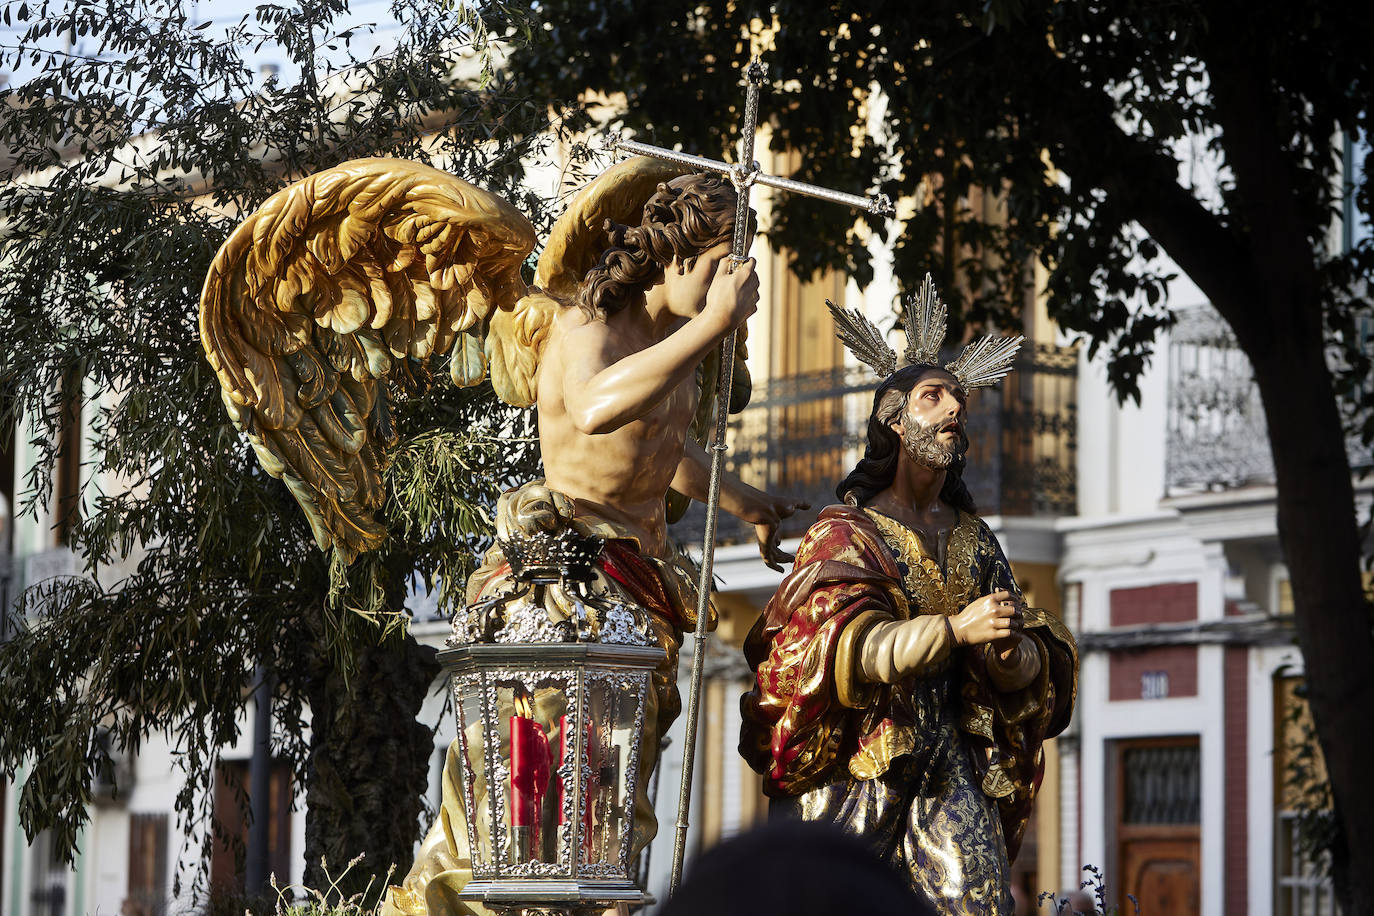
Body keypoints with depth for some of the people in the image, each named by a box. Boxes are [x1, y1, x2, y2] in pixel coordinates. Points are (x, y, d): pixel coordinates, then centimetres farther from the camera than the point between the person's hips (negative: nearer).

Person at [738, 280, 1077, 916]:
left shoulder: (977, 541, 15)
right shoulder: (844, 531, 1)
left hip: (946, 761, 4)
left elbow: (1027, 674, 8)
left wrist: (1011, 652, -16)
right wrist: (955, 629, -28)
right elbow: (850, 647, -16)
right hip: (851, 763, -3)